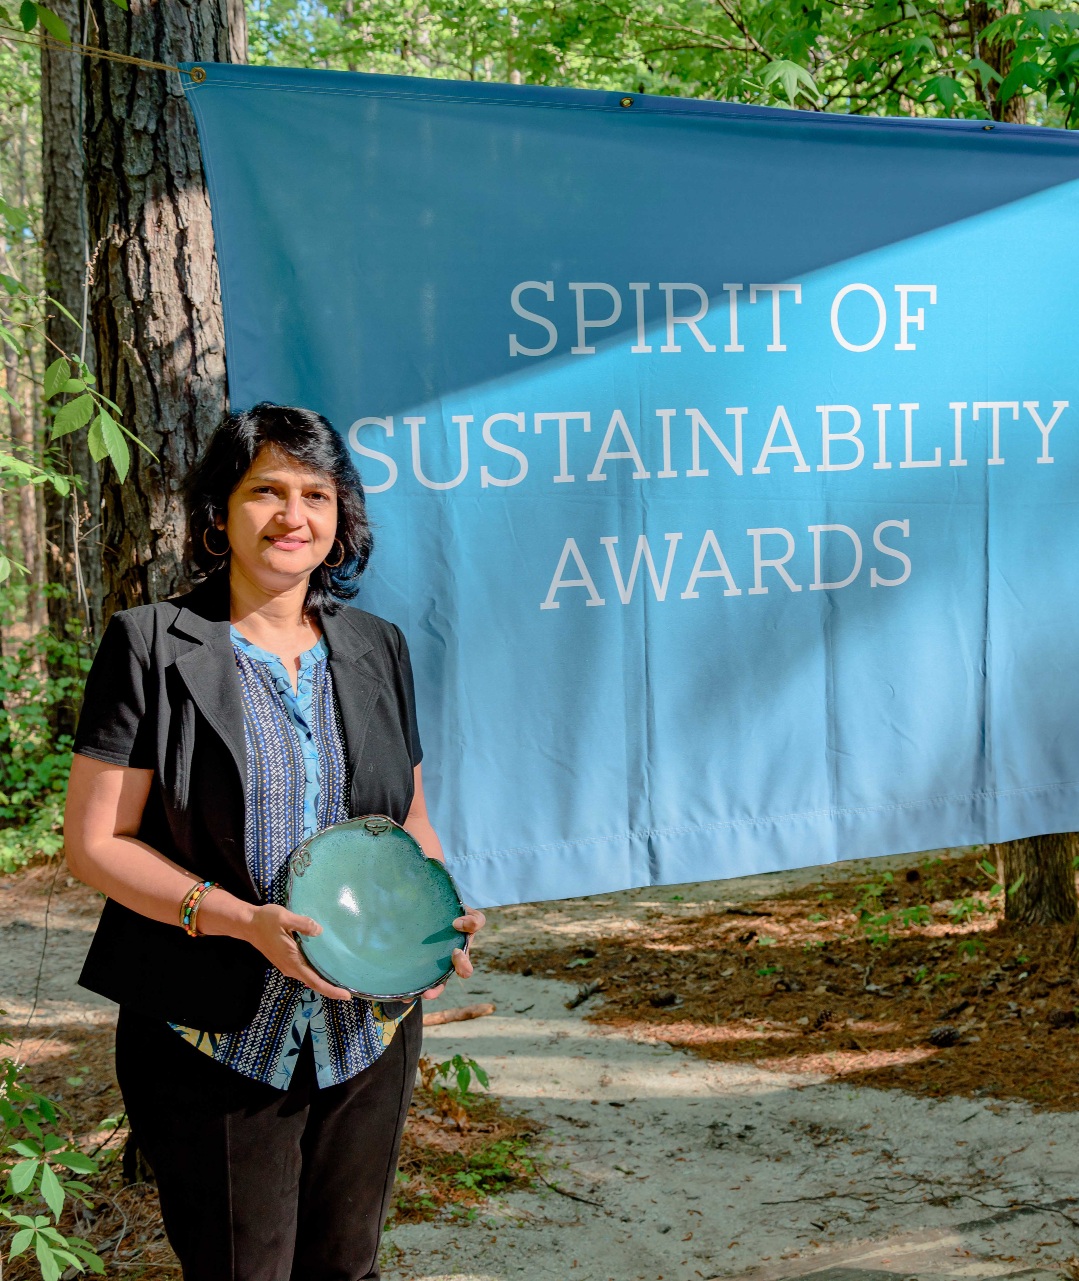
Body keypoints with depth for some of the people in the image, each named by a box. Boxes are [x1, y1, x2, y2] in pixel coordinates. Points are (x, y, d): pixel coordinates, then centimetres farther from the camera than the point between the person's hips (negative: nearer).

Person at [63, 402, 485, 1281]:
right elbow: (94, 842, -10)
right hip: (219, 1042, -4)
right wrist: (243, 920, -22)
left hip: (368, 1033, 5)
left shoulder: (376, 649, 8)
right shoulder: (152, 647, -7)